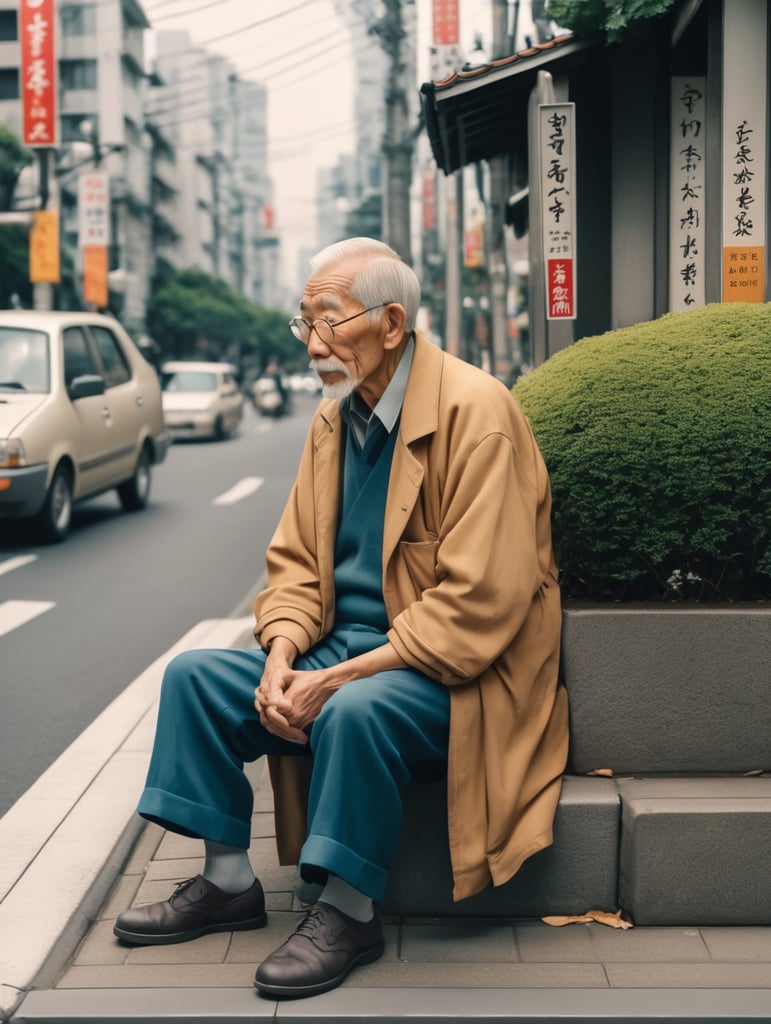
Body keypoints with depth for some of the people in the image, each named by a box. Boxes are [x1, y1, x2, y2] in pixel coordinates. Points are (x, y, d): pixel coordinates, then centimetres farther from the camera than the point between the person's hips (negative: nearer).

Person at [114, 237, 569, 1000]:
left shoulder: (476, 411, -18)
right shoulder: (333, 416, 7)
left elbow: (479, 602, -23)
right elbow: (295, 559, 12)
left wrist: (343, 677, -25)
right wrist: (281, 657, -9)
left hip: (456, 671, -8)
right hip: (344, 648, 8)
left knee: (354, 712, -35)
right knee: (193, 675, -1)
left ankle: (347, 914, -13)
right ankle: (227, 883, 11)